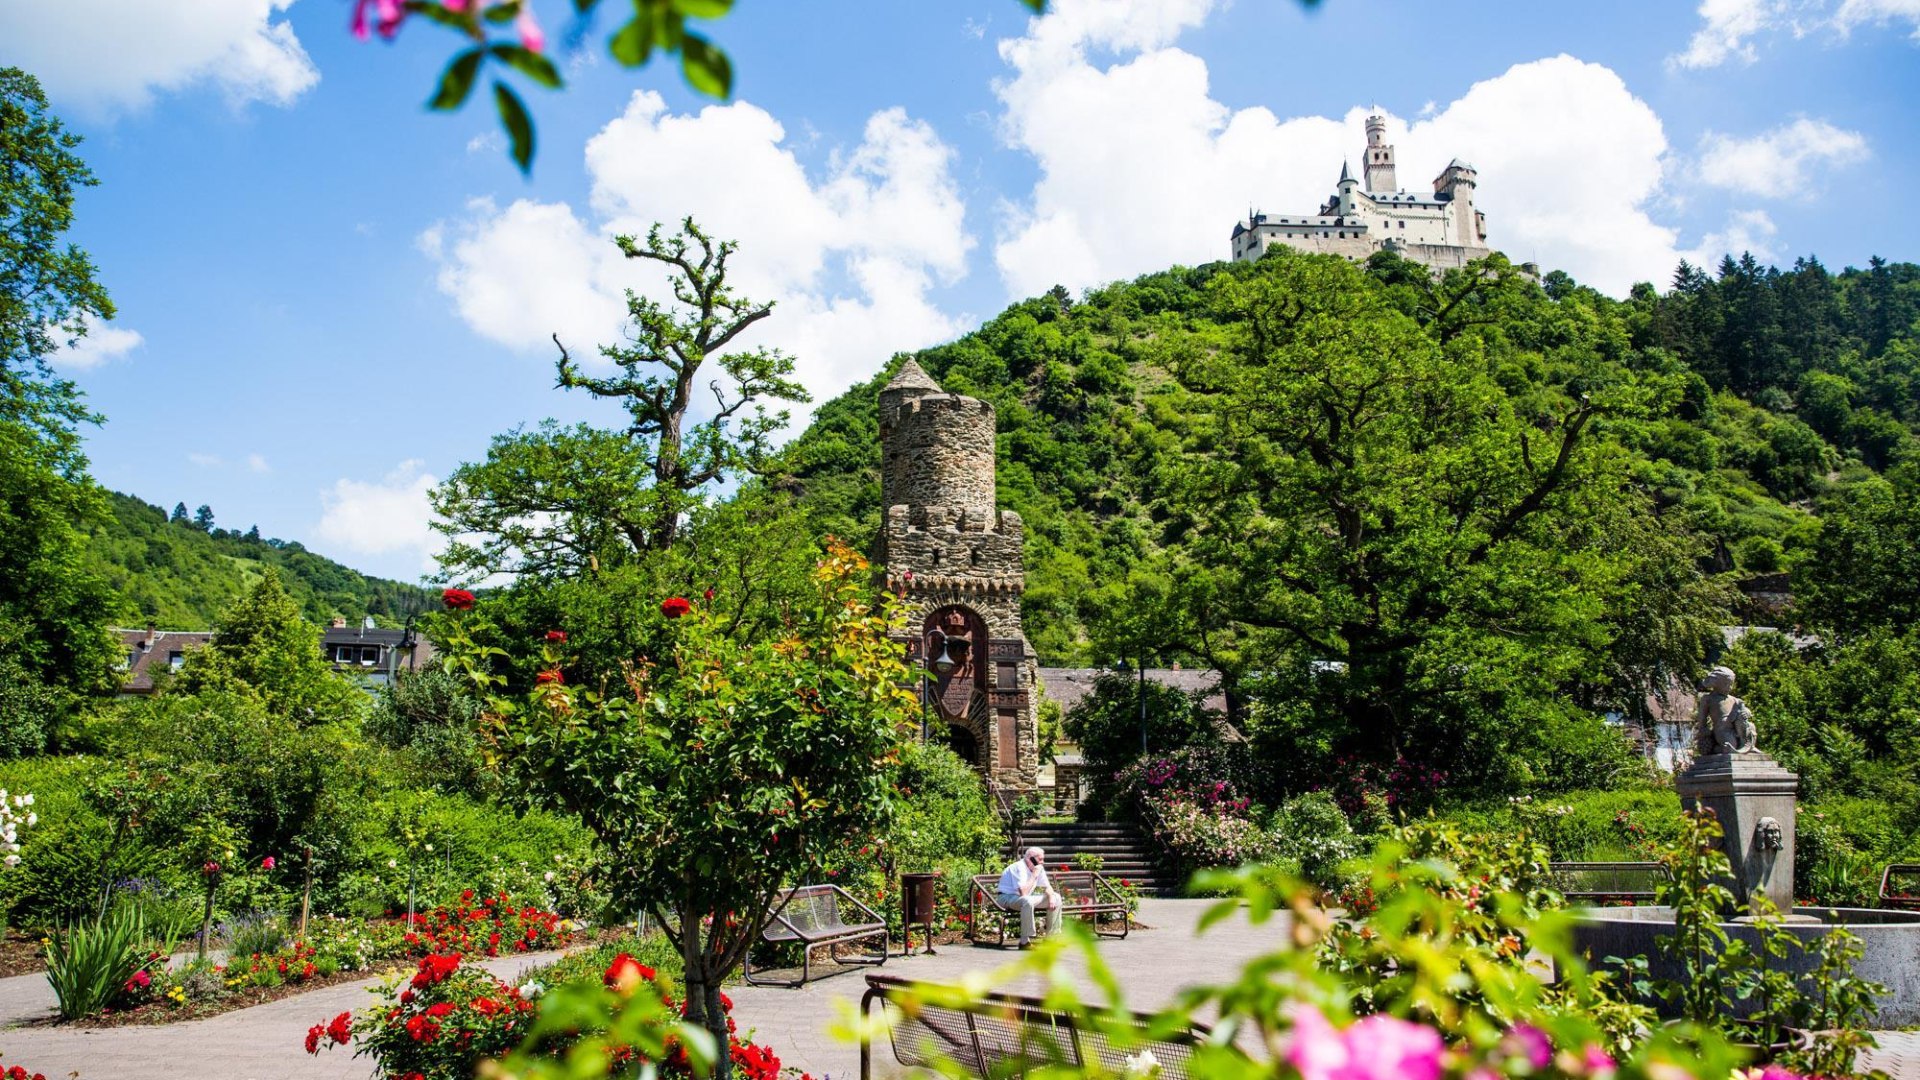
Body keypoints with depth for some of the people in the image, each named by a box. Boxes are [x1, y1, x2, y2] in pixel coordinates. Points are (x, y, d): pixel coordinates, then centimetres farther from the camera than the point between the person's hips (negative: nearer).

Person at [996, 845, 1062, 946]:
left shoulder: (1039, 868, 0)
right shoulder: (1019, 868, -26)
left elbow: (1047, 887, 8)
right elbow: (1023, 893, -36)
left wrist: (1051, 897, -14)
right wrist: (1034, 875, -29)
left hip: (1025, 897, 9)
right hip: (1008, 897, -9)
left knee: (1056, 898, 1)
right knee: (1027, 901, -41)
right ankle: (1025, 941, -35)